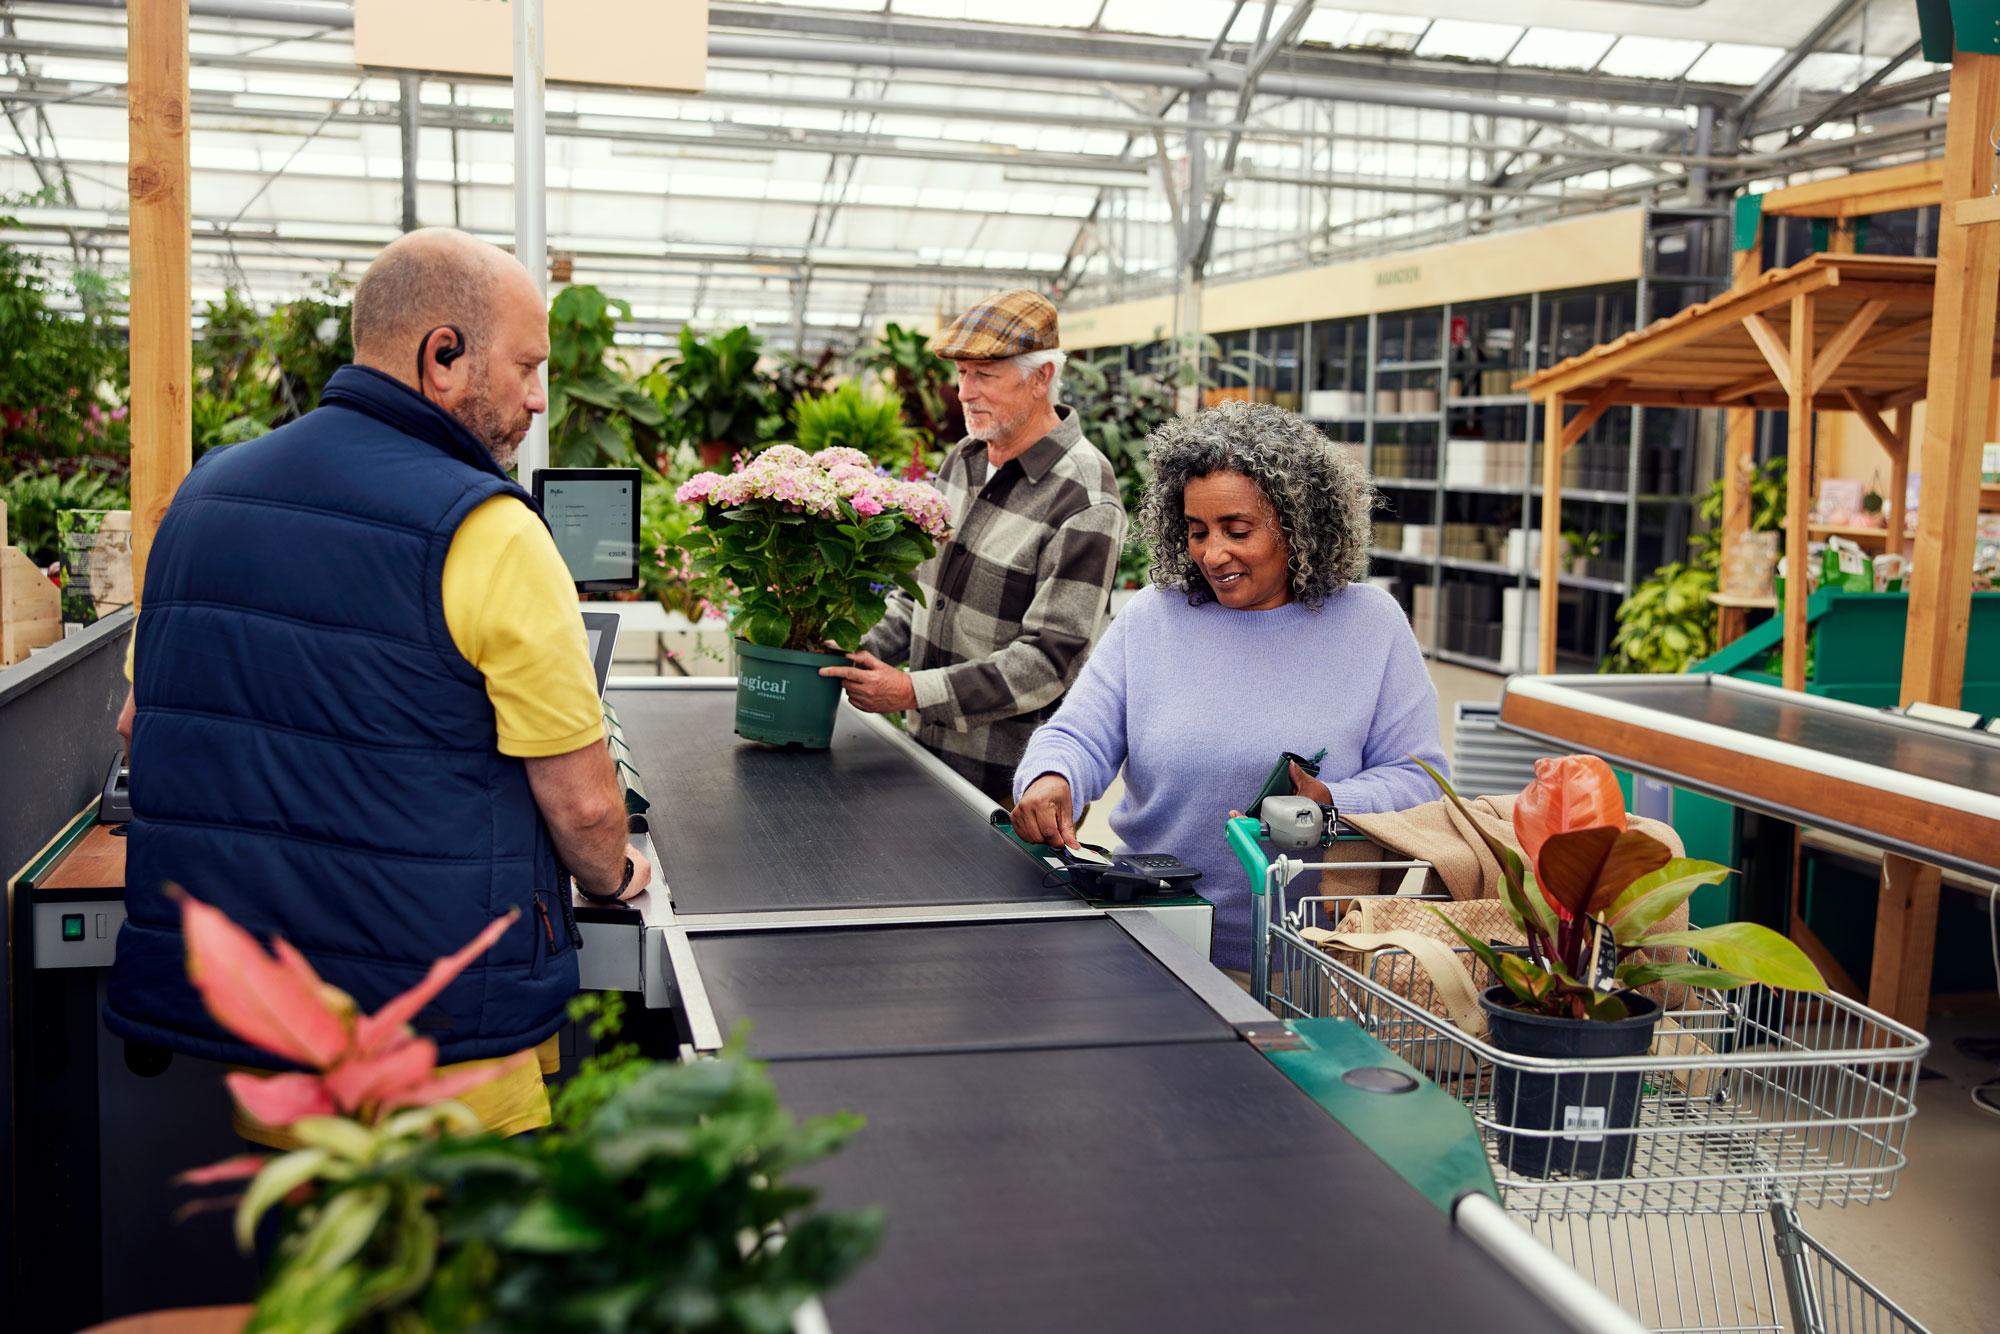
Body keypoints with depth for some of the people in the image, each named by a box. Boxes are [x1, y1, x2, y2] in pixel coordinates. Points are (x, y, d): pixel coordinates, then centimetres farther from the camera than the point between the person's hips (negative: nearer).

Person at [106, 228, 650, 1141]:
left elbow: (139, 722, 15)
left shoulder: (205, 493, 5)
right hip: (435, 1032, -6)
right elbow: (584, 802, -13)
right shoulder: (485, 533, -17)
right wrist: (612, 878, 8)